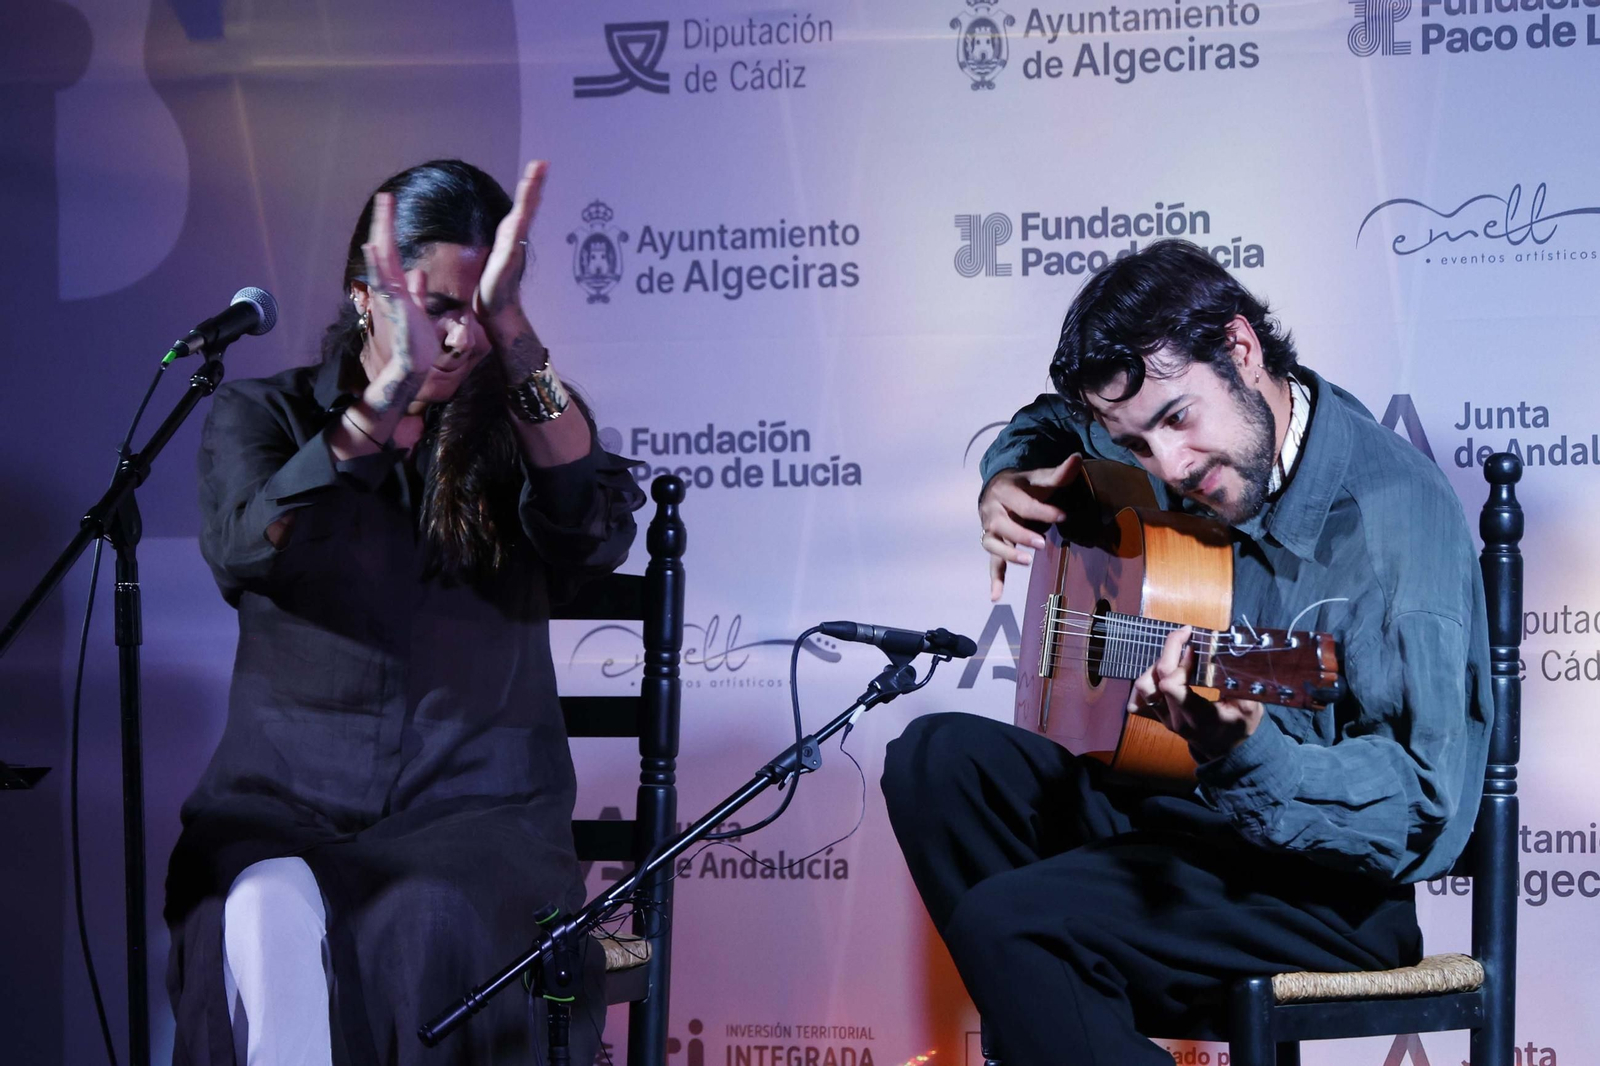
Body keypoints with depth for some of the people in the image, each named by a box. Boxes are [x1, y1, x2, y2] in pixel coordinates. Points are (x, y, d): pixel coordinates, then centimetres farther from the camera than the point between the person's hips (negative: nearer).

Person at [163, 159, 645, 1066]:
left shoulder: (521, 429, 10)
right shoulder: (261, 417, 9)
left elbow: (598, 532, -13)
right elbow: (246, 548, -13)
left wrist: (512, 333, -21)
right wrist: (393, 391, -25)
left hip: (477, 806, 0)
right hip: (286, 803, 0)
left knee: (431, 926, -34)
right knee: (271, 917, -34)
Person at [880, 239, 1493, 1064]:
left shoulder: (1396, 521, -25)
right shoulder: (1179, 443, -1)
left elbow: (1424, 817, -28)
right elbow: (1052, 424, 25)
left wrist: (1245, 752, -45)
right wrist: (1007, 485, 1)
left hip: (1327, 882, -9)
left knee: (1006, 921, -25)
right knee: (937, 758, -2)